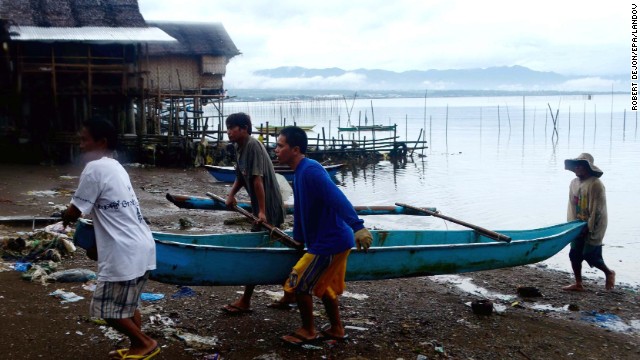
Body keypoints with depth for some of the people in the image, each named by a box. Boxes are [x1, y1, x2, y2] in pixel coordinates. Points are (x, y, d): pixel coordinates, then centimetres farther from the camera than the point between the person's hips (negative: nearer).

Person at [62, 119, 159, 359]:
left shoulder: (95, 168, -12)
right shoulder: (115, 167, 16)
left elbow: (74, 213, -7)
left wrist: (65, 217, 14)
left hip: (125, 254, -9)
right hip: (141, 247, 9)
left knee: (107, 310, 5)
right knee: (127, 304, 21)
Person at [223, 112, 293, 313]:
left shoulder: (253, 146, -19)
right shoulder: (240, 148, 10)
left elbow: (258, 179, -24)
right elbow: (241, 176, 18)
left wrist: (262, 212, -27)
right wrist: (232, 194, 1)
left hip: (268, 207, -10)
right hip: (262, 207, 10)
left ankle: (245, 302, 3)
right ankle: (289, 293, 25)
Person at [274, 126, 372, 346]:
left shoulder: (310, 170, -22)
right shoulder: (299, 173, 11)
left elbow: (337, 198, -33)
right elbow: (300, 210, 21)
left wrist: (357, 227, -41)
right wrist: (298, 239, 28)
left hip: (328, 245, -10)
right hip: (334, 241, 10)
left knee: (298, 284, 0)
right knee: (324, 286, 22)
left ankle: (308, 331, 17)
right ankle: (336, 329, 36)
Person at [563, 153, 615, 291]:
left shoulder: (596, 184, -16)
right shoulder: (574, 183, 7)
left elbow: (597, 209, -16)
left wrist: (589, 228, -16)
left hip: (593, 227, -7)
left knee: (589, 255, -4)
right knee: (574, 254, 5)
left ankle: (609, 273, 22)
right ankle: (578, 284, 16)